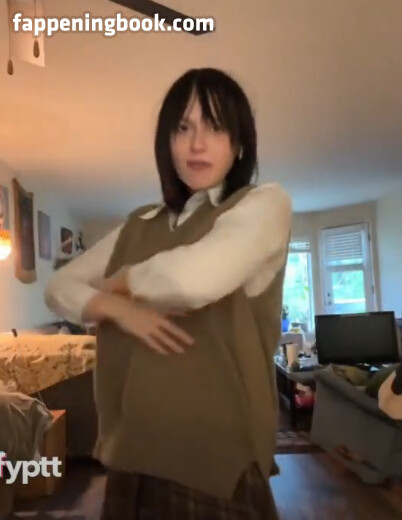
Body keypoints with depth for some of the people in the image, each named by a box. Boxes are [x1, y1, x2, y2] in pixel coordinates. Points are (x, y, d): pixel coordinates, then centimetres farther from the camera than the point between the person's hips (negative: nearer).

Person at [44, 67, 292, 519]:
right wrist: (116, 307, -12)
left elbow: (194, 279, -25)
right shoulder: (140, 224, 9)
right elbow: (59, 287, 9)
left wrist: (122, 281, -4)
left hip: (216, 453, -4)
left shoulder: (266, 203, -7)